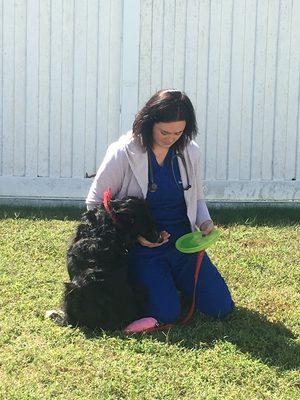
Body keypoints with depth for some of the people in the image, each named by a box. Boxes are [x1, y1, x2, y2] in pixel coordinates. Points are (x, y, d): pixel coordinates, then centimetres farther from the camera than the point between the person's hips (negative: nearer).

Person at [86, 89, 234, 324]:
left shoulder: (190, 152, 1)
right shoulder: (123, 153, -13)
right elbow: (94, 204, -7)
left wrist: (205, 221, -6)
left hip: (184, 241, 4)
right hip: (142, 247, -4)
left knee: (221, 307, -4)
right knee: (167, 314, -19)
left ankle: (175, 281, 23)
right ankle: (137, 285, 13)